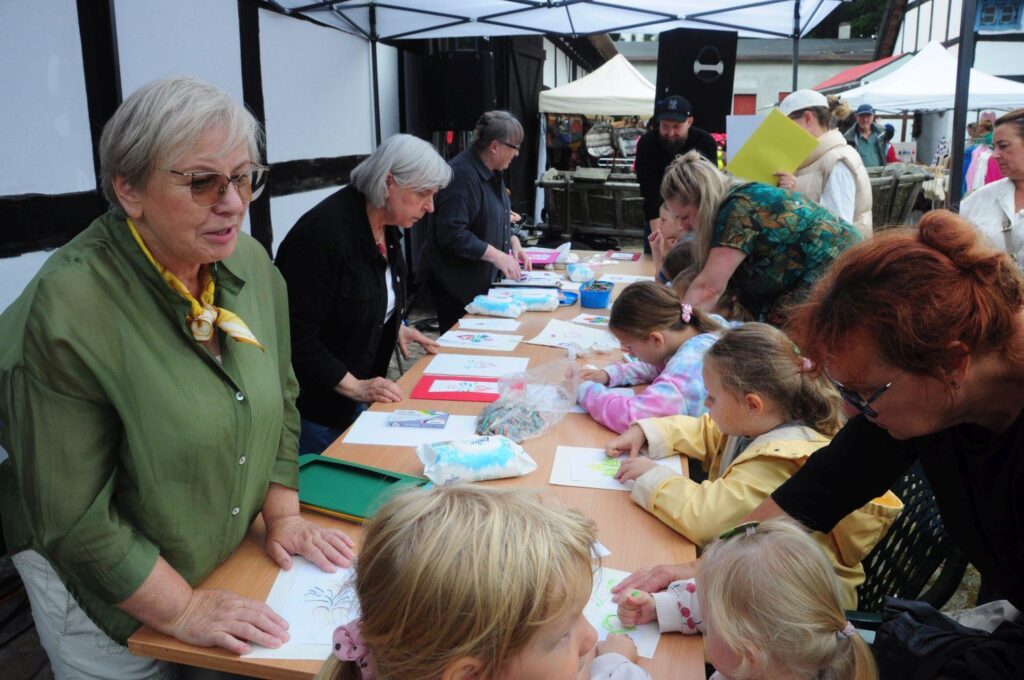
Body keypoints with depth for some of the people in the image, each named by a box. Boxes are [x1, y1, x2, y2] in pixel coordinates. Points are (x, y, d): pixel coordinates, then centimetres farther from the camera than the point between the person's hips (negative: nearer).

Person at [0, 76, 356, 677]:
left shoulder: (252, 265, -8)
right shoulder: (67, 310, -27)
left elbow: (280, 399, 3)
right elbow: (74, 517, -23)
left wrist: (284, 514, -3)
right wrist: (183, 610, -19)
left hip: (228, 558, 6)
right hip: (110, 597, -5)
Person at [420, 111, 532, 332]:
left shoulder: (491, 171, 9)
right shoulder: (463, 175, -21)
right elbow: (452, 233, -27)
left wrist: (513, 242, 5)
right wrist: (496, 256, -23)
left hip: (481, 279, 9)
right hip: (456, 282, -9)